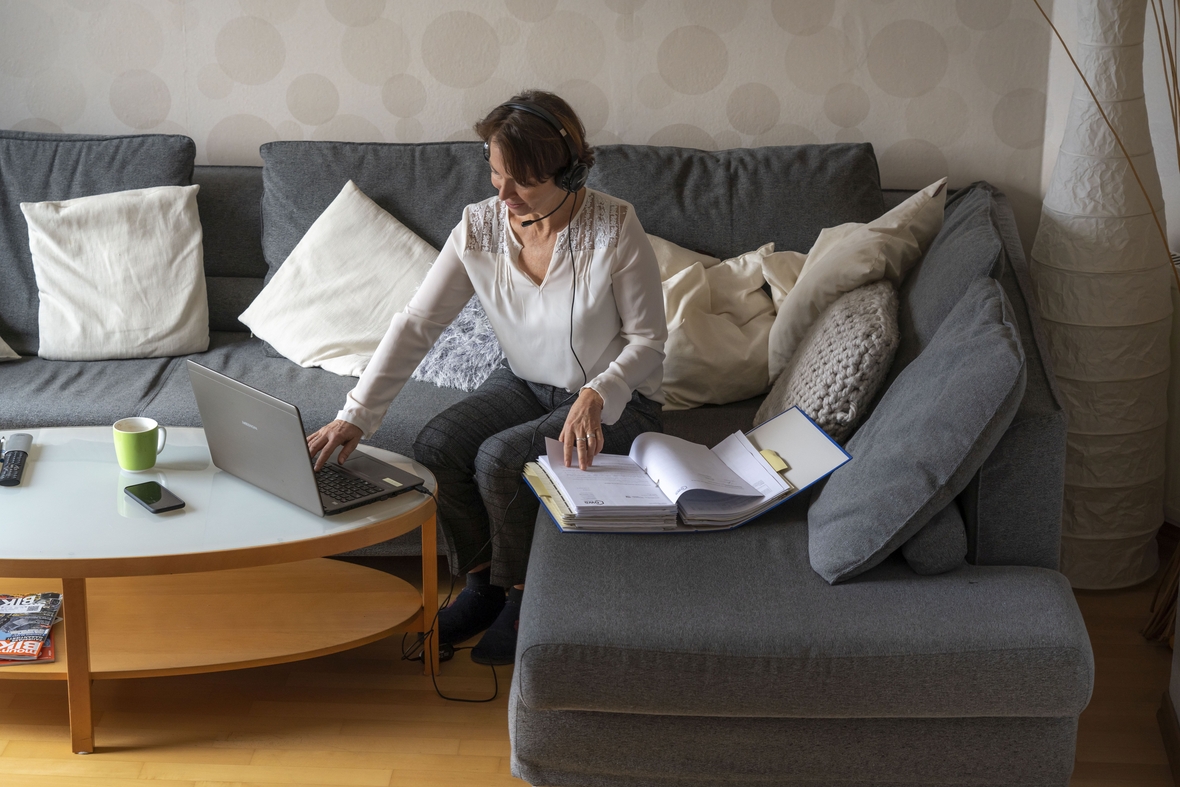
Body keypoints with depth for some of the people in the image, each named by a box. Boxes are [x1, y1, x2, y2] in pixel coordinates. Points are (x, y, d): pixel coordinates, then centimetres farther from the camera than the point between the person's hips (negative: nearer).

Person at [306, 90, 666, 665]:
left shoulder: (614, 229, -23)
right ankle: (482, 584, 2)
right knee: (435, 445, -19)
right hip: (526, 384, 5)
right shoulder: (480, 226, -12)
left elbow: (648, 337, -15)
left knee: (499, 460, -26)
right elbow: (417, 323, -13)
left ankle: (525, 597, -1)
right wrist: (355, 415, -22)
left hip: (615, 401, -5)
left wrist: (596, 396, -34)